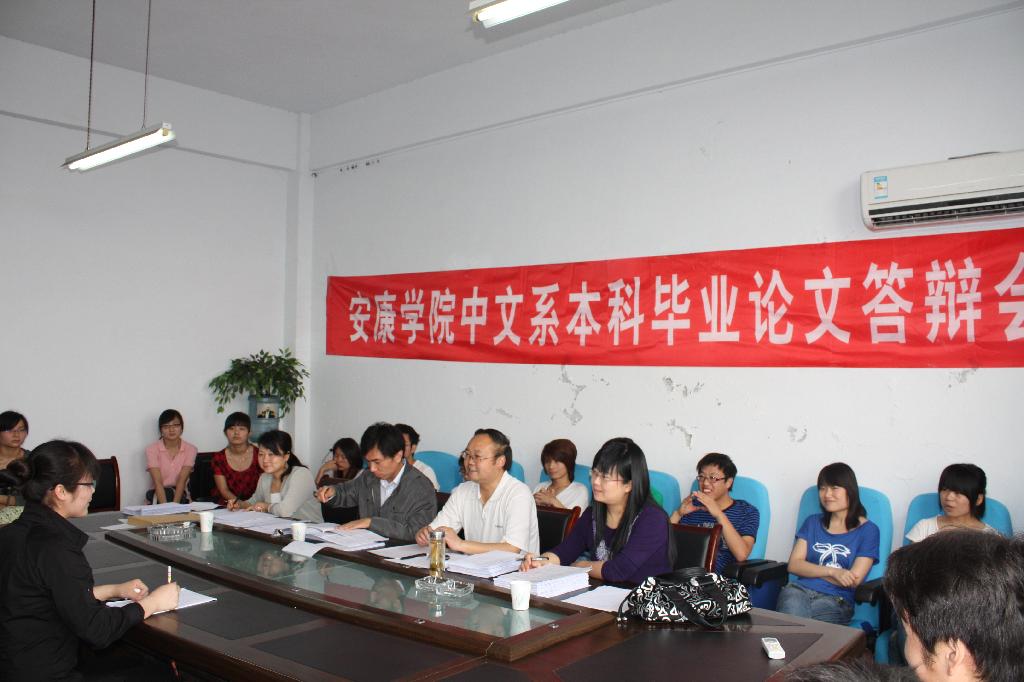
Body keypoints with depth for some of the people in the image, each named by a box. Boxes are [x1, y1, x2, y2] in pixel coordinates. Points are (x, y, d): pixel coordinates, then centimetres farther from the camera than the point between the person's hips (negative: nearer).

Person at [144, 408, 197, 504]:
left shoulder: (190, 449, -3)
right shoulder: (152, 449, -6)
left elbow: (182, 480, -14)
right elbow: (158, 482, -17)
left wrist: (175, 505, -29)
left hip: (181, 495, 0)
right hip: (159, 495, 0)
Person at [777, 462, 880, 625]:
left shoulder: (868, 530, 10)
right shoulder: (813, 522, 22)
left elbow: (853, 580, 0)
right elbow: (793, 564, 9)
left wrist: (810, 569, 2)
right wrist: (832, 571, -7)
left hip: (835, 600, -2)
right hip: (799, 591, 3)